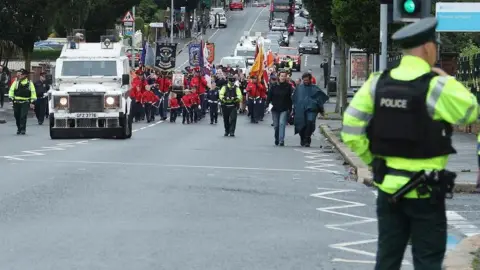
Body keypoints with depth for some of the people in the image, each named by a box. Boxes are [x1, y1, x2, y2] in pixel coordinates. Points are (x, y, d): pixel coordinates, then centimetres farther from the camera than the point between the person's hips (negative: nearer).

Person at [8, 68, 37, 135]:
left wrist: (32, 102, 1)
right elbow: (11, 90, 8)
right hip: (16, 102, 3)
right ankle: (18, 128, 24)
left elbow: (33, 93, 6)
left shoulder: (30, 83, 3)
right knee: (17, 116, 8)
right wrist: (11, 98, -2)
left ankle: (23, 129, -9)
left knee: (23, 116, -13)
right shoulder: (16, 82, 6)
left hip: (25, 102, -3)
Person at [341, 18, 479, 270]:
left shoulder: (378, 83, 0)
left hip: (388, 186, 5)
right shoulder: (437, 86, -14)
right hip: (426, 191, -5)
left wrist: (371, 158, 9)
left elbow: (351, 128, -2)